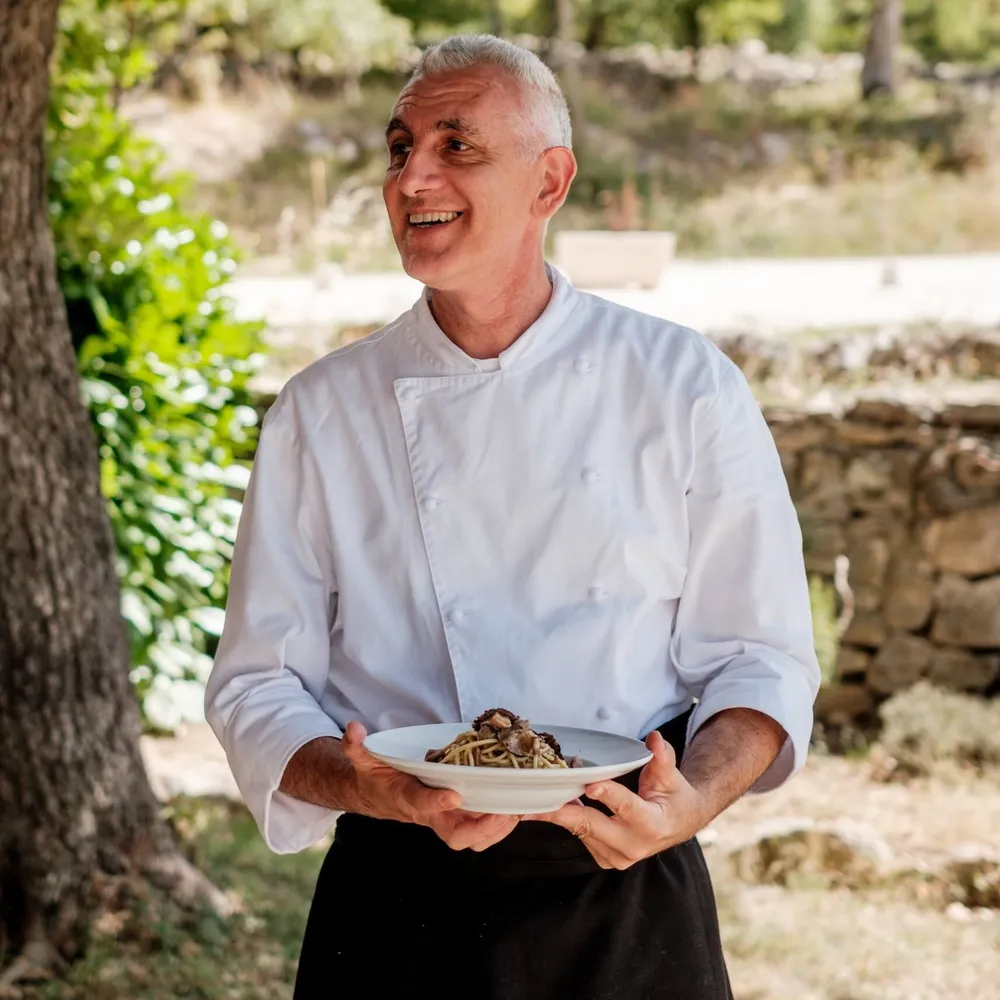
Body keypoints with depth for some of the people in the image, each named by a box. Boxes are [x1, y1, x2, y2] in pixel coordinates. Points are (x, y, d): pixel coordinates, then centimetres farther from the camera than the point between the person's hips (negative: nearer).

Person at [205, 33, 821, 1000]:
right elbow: (259, 684, 1)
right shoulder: (320, 411, 2)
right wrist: (371, 790, -18)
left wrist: (695, 799, -19)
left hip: (625, 896, 0)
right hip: (395, 901, 1)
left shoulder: (683, 386, -1)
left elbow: (759, 654, 0)